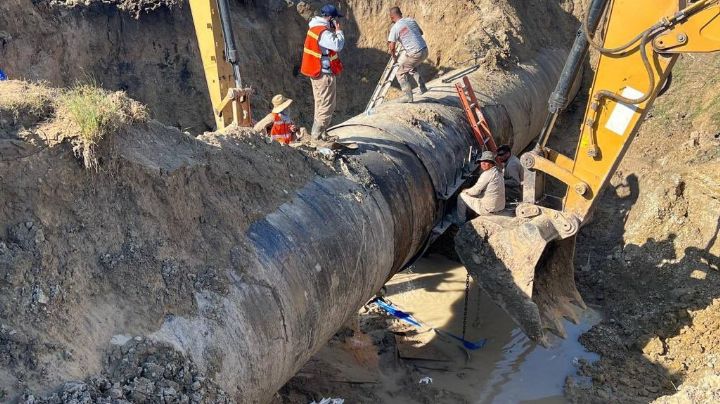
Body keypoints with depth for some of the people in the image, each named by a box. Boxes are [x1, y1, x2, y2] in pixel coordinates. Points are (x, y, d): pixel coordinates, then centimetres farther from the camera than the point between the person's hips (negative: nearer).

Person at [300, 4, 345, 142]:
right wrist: (339, 31, -13)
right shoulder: (323, 32, -21)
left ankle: (318, 133, 27)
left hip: (317, 72, 10)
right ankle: (317, 135, -1)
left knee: (321, 104, 19)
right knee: (327, 106, -4)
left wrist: (334, 31, 3)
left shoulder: (316, 28, 11)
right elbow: (338, 45, -27)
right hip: (324, 74, -10)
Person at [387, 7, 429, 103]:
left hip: (414, 54, -7)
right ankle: (422, 87, 32)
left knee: (401, 73, 9)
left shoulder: (395, 28, -10)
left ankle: (408, 96, 6)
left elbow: (392, 47, -9)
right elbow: (421, 32, 23)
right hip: (425, 50, 7)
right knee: (412, 67, 33)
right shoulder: (411, 20, 8)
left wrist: (393, 55, 12)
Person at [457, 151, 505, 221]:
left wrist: (465, 191, 4)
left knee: (461, 196, 3)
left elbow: (475, 191, -16)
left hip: (488, 209, -10)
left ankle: (461, 222, 12)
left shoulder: (487, 174, -19)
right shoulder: (498, 172, 11)